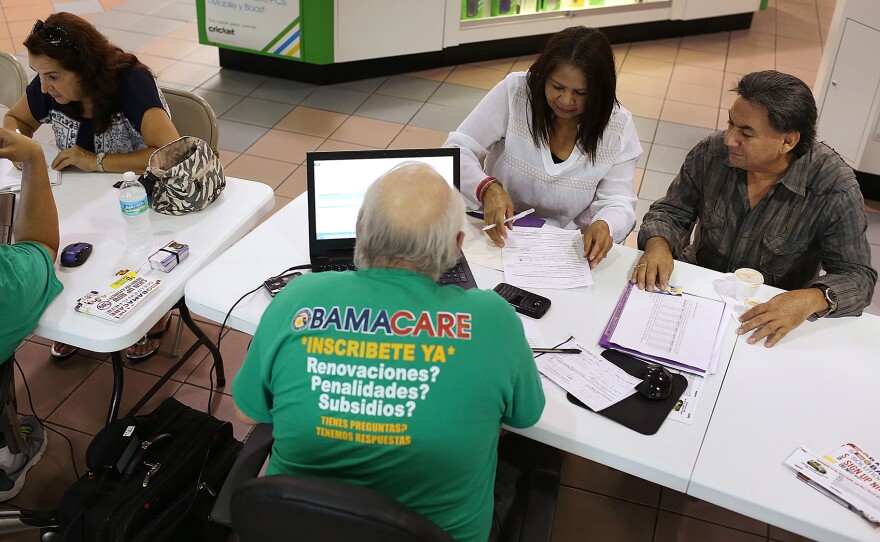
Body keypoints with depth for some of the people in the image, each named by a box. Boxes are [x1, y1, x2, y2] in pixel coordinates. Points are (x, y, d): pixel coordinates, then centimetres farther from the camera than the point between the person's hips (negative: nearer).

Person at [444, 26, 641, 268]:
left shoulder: (618, 127, -6)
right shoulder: (514, 92, -11)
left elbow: (617, 201, -5)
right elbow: (456, 151, -10)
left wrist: (605, 226, -30)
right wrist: (487, 188, -31)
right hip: (497, 237, -4)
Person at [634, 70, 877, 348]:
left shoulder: (835, 189, -19)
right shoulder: (711, 152, -9)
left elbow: (857, 276, -14)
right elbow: (671, 211, 1)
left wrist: (811, 299, -36)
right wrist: (658, 243, -23)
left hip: (775, 313, -3)